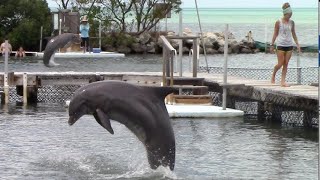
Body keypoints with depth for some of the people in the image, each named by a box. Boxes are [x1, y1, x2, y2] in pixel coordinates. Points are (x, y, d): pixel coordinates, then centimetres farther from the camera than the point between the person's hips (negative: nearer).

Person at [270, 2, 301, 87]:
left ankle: (283, 81, 4)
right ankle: (273, 75, 22)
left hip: (289, 45, 4)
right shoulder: (278, 22, -5)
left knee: (286, 64, 2)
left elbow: (293, 34, 14)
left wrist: (297, 44, 10)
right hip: (281, 45, -4)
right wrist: (272, 45, -1)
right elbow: (275, 34, 0)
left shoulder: (291, 22, 6)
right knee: (280, 64, -5)